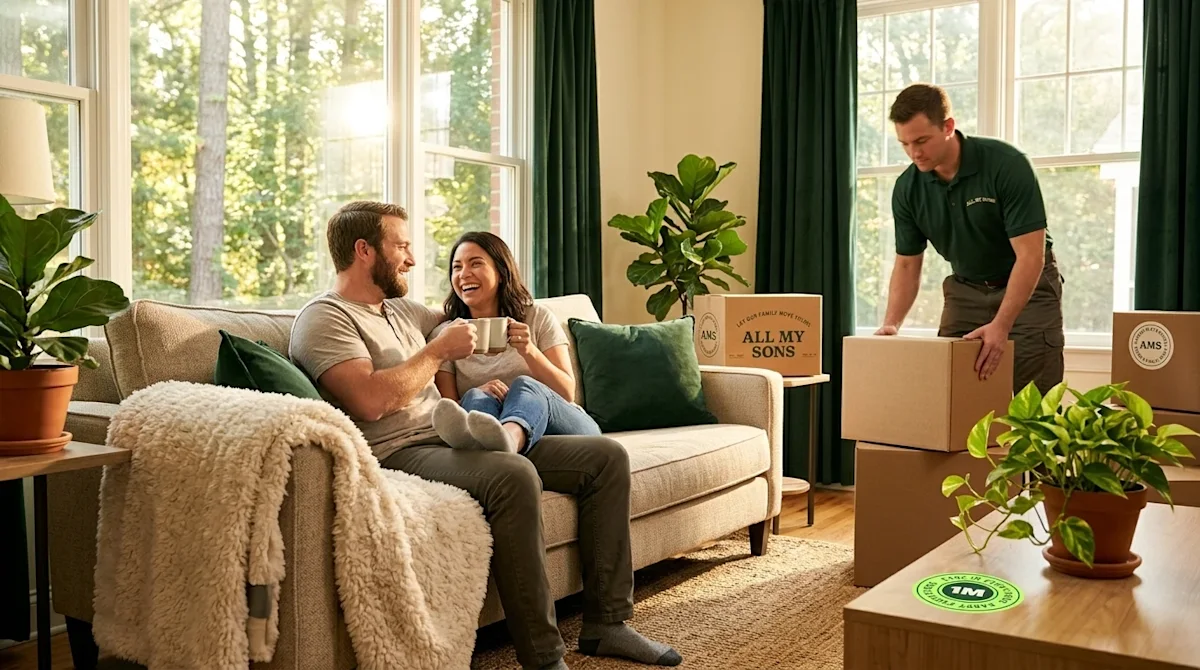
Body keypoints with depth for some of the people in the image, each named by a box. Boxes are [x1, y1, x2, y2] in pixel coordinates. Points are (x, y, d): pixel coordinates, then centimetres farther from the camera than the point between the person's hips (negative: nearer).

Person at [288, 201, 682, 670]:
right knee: (513, 475, -39)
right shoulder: (325, 318, -5)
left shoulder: (402, 309, 22)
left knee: (607, 457, 0)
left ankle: (605, 624, 1)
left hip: (449, 439, 9)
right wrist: (439, 351, -11)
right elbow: (370, 400, -21)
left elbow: (454, 329, 43)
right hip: (399, 454, -9)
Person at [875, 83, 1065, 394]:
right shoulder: (908, 188, -12)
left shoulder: (1006, 164, -26)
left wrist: (1000, 326, -36)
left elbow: (1030, 254, -27)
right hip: (965, 290, 4)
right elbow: (907, 263, -2)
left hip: (1028, 287, -4)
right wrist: (890, 324, -16)